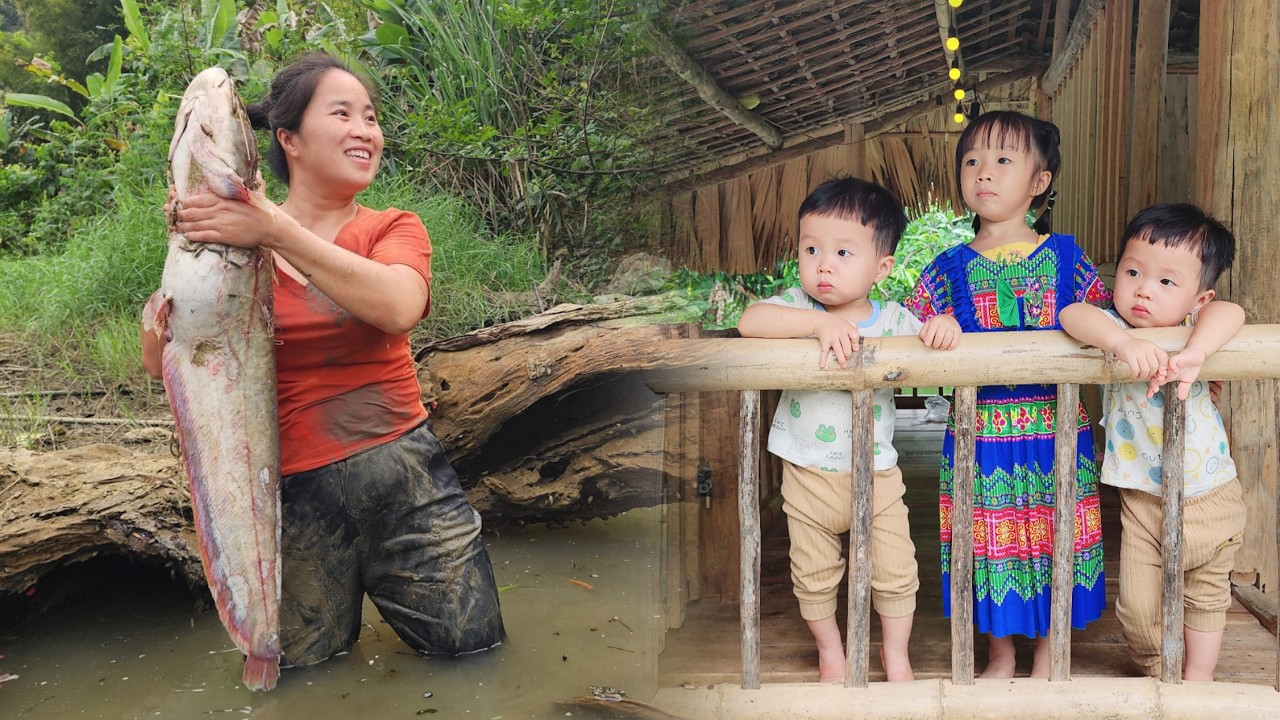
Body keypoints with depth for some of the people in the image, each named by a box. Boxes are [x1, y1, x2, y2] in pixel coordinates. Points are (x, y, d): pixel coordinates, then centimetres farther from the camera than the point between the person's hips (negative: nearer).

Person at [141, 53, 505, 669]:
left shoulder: (394, 228, 1)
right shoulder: (234, 239, 1)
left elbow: (398, 307, -23)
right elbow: (159, 360, -5)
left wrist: (276, 232, -26)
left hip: (406, 474, 0)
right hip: (296, 495, 0)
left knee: (472, 647, 8)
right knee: (306, 673, 14)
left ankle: (381, 597, 34)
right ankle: (338, 614, 43)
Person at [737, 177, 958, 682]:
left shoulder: (893, 320, -8)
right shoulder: (798, 308, -12)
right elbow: (749, 321, -29)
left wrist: (944, 325, -29)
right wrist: (819, 322, -38)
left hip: (876, 474, 0)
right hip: (807, 476, 0)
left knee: (895, 573, 11)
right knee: (813, 577, 16)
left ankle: (896, 651, 38)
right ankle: (830, 649, 41)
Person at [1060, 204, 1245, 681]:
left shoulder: (1193, 329, -12)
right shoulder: (1116, 328, -14)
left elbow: (1230, 312, -34)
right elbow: (1071, 315, -34)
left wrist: (1195, 354, -52)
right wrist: (1123, 342, -50)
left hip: (1211, 496, 1)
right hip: (1142, 500, -1)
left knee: (1206, 596, 19)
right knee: (1138, 606, 4)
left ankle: (1198, 677, 42)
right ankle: (1158, 674, 34)